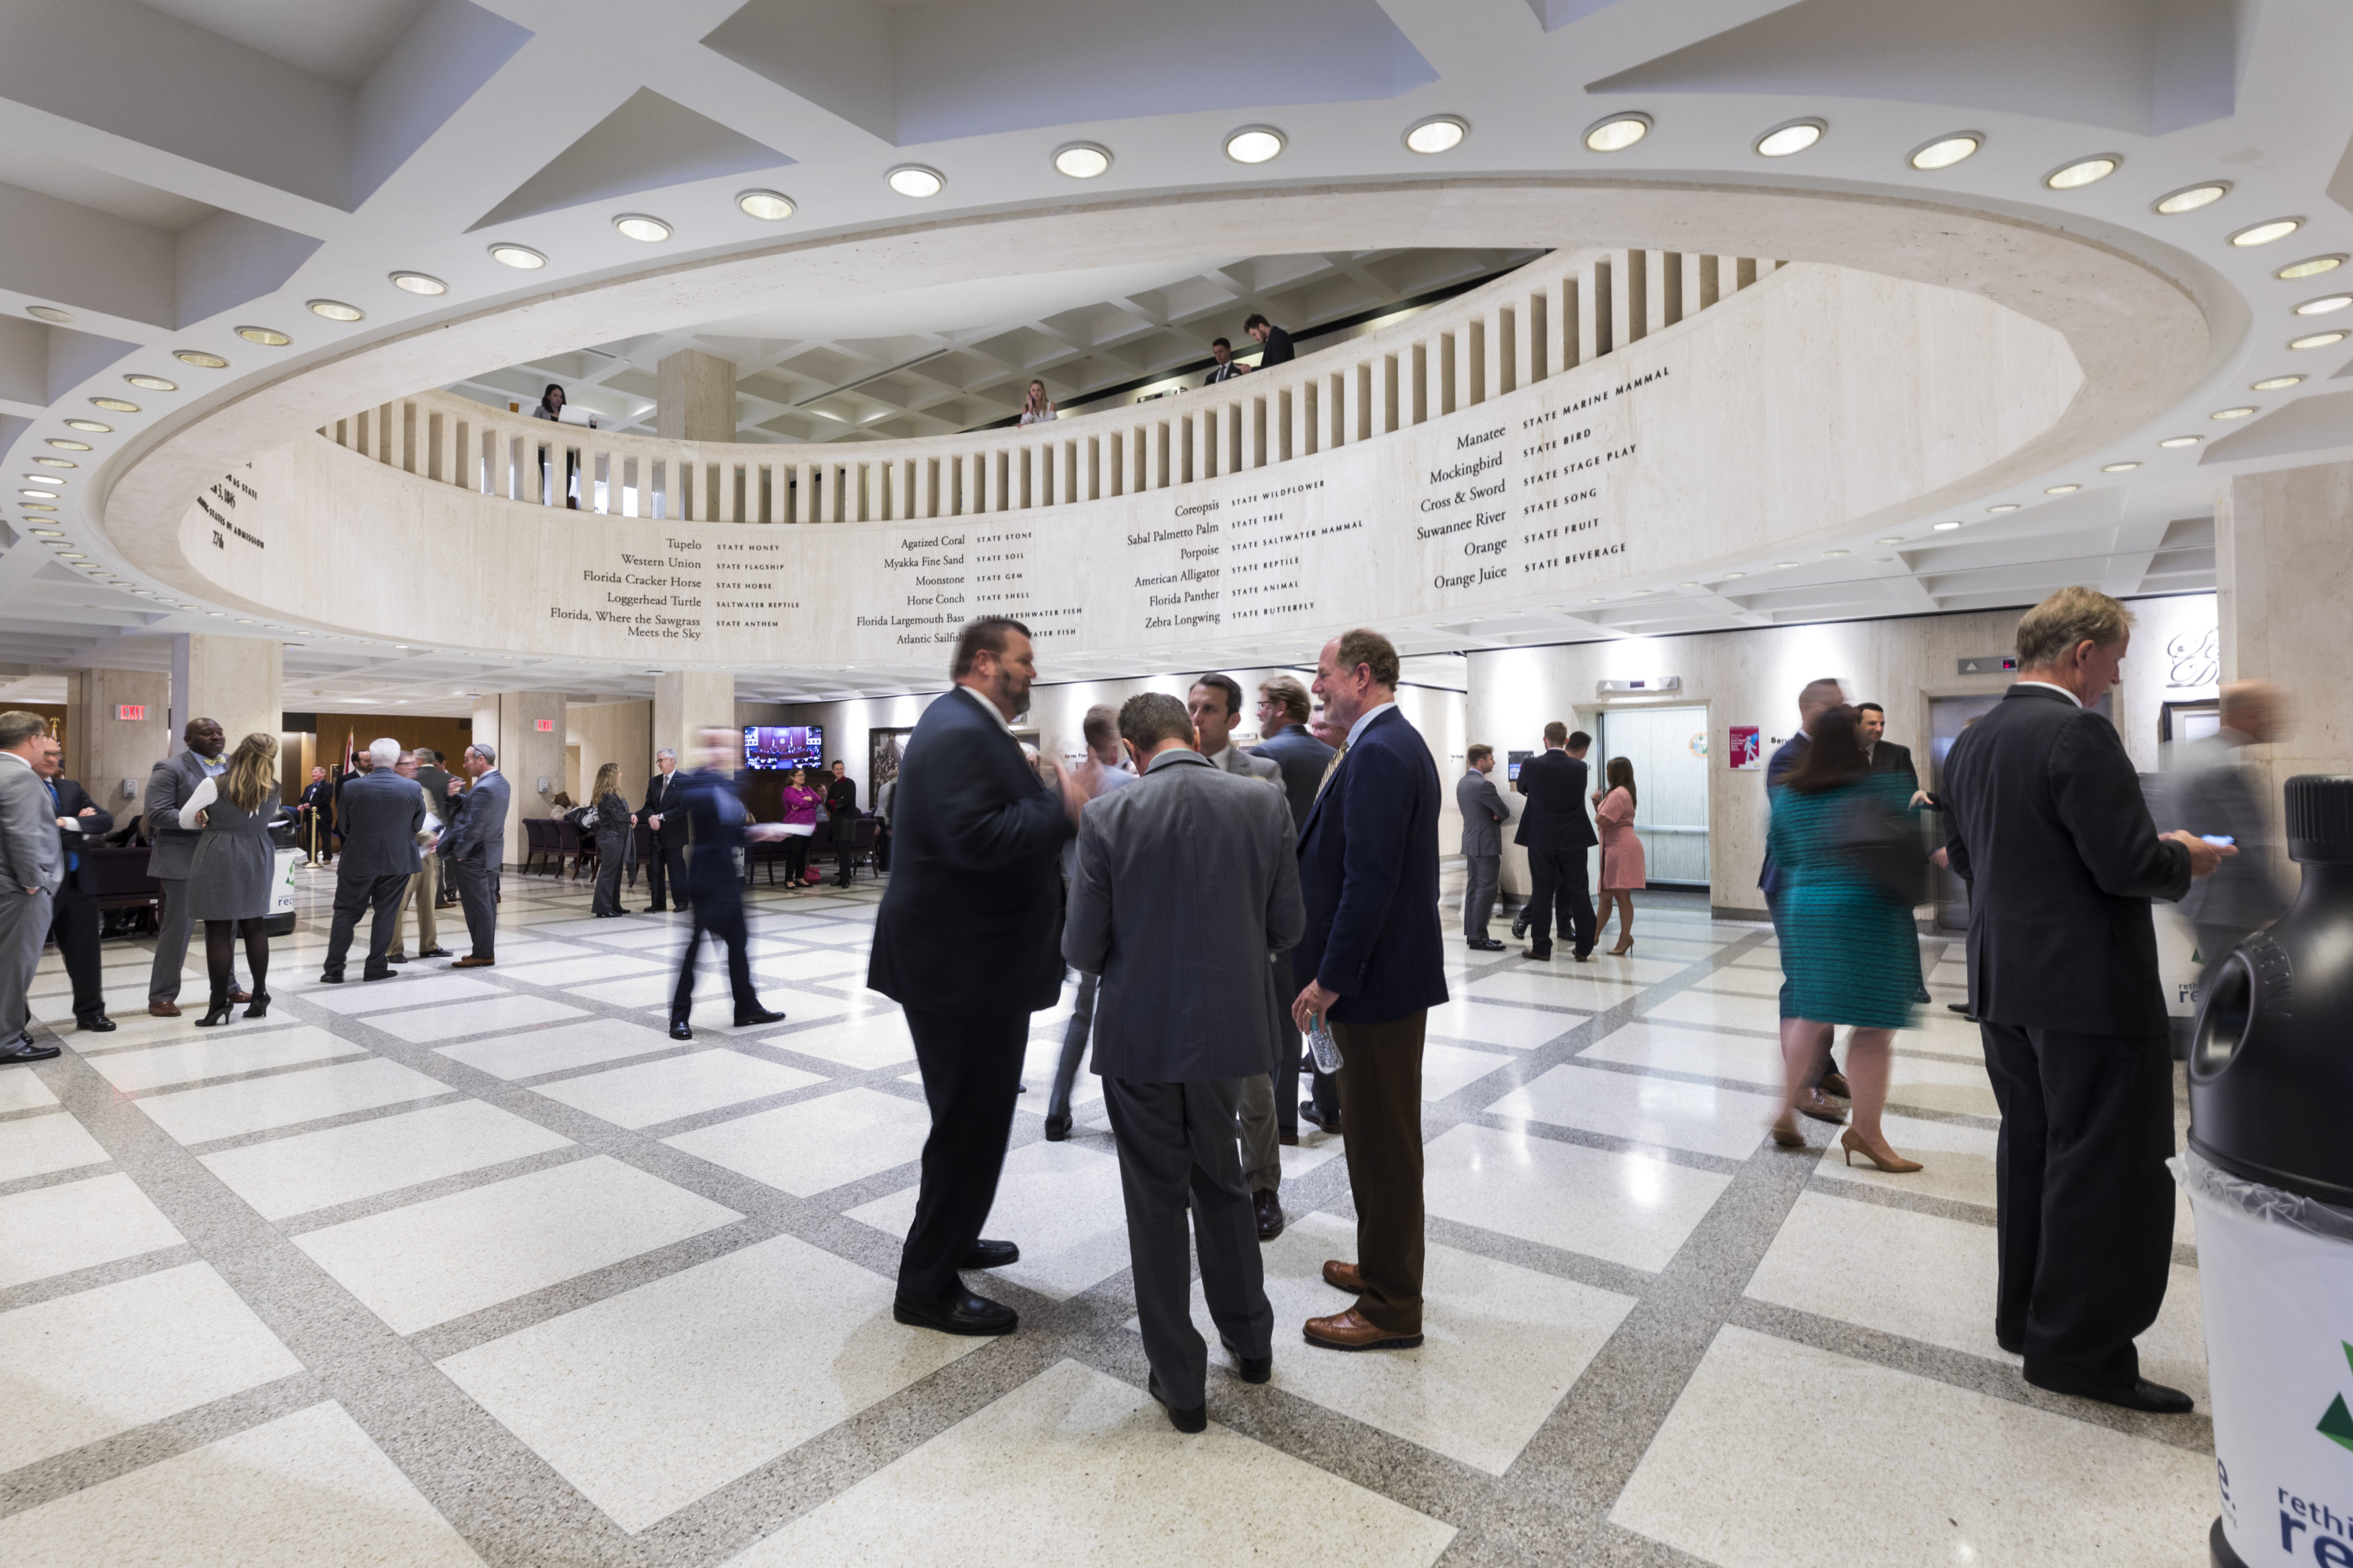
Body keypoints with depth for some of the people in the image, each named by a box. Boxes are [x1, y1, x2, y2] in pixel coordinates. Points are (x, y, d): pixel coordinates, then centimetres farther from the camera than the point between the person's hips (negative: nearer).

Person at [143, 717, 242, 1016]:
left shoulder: (232, 765, 7)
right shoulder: (170, 769, -8)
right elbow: (156, 813, -15)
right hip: (184, 859, -6)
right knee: (178, 927, 0)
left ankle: (227, 987, 26)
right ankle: (161, 997, 12)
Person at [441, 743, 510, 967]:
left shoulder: (484, 788, -22)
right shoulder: (500, 782, 9)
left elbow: (474, 827, -22)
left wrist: (459, 854, -15)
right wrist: (455, 796, -2)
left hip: (474, 856, -10)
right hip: (492, 852, 10)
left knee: (477, 905, -3)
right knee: (489, 903, 14)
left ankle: (482, 955, 3)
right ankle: (487, 950, 21)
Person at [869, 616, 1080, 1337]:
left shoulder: (968, 726, 16)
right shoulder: (959, 732, -20)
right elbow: (974, 838, -32)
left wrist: (1045, 794, 3)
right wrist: (1061, 809, -24)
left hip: (971, 959, 12)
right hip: (964, 964, -12)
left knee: (972, 1116, 25)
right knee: (971, 1123, 1)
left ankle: (950, 1237, 44)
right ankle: (928, 1287, 17)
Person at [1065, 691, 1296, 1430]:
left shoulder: (1108, 816, -14)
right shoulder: (1265, 804, -7)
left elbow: (1082, 946, -11)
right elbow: (1286, 926, -2)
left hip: (1141, 1034, -3)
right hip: (1231, 1028, 3)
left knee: (1157, 1201, 14)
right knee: (1221, 1181, 25)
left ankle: (1180, 1383, 27)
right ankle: (1250, 1340, 40)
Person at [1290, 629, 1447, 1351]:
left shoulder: (1378, 754, -20)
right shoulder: (1400, 742, 13)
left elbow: (1370, 881, -25)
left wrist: (1330, 979, -20)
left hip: (1379, 979, -10)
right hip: (1393, 970, 10)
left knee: (1384, 1139, 3)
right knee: (1380, 1133, 22)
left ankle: (1392, 1309, 18)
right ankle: (1384, 1265, 39)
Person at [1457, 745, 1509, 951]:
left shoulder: (1462, 783, 11)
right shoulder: (1483, 785, -19)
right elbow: (1505, 813, -14)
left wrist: (1494, 816, 1)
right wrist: (1497, 817, 6)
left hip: (1470, 841, 10)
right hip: (1486, 843, -10)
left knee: (1474, 888, 13)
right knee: (1487, 890, -6)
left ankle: (1472, 934, 17)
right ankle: (1478, 938, -6)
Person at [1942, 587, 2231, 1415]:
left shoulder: (1971, 741, 8)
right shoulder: (2079, 734, -17)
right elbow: (2127, 863, -20)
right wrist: (2184, 859, 0)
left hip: (2004, 984, 8)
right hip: (2089, 988, -8)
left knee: (2031, 1152, 18)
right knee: (2112, 1169, 4)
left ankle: (2026, 1316, 30)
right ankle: (2079, 1349, 13)